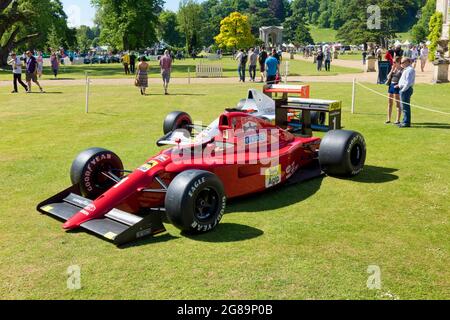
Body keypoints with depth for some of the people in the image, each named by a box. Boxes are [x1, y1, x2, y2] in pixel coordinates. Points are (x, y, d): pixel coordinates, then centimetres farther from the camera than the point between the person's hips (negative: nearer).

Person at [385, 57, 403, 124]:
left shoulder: (402, 70, -8)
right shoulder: (393, 69, 13)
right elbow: (388, 77, 6)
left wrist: (398, 85, -20)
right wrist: (392, 70, -2)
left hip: (397, 87, -7)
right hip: (391, 85, 7)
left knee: (398, 103, -2)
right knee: (389, 103, 10)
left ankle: (398, 120, 3)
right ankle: (388, 119, 18)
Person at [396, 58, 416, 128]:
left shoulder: (409, 70, -14)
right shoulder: (406, 69, 18)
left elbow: (408, 82, -22)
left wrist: (403, 90, -19)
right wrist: (399, 85, 12)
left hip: (406, 90, -11)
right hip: (404, 89, 11)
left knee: (405, 106, -8)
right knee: (404, 107, 15)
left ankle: (406, 123, -5)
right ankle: (405, 121, 22)